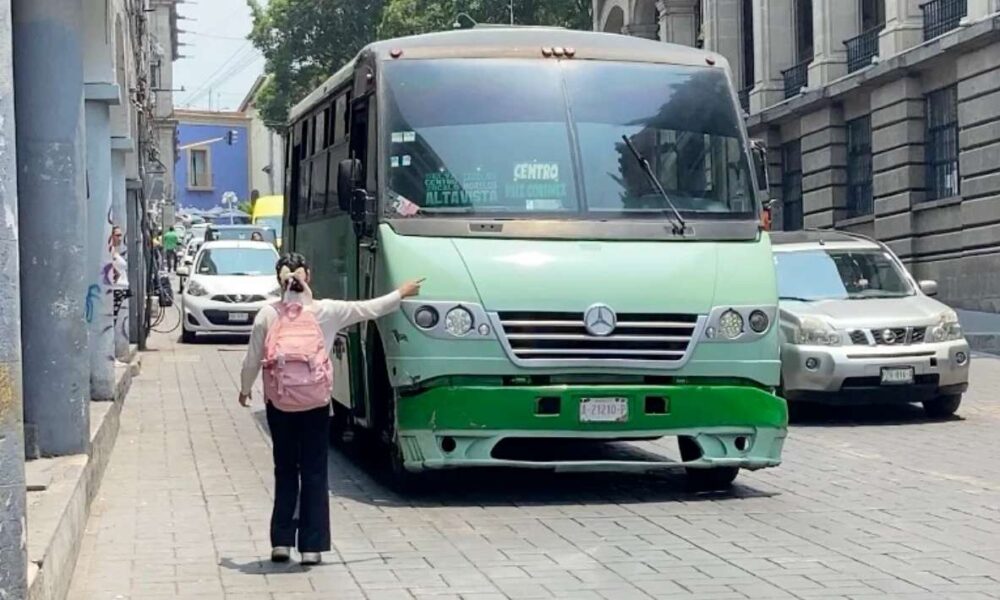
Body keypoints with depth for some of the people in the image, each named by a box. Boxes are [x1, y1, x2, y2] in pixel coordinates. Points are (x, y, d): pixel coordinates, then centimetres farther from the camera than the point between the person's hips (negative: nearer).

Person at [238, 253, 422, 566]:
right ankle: (311, 546, 6)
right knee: (314, 473, 7)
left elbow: (252, 359, 2)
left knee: (285, 471, 12)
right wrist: (401, 293, 23)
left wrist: (245, 388, 21)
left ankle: (281, 542, 11)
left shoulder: (267, 315, -3)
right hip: (316, 403, -1)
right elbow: (369, 308, 8)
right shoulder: (327, 311, -4)